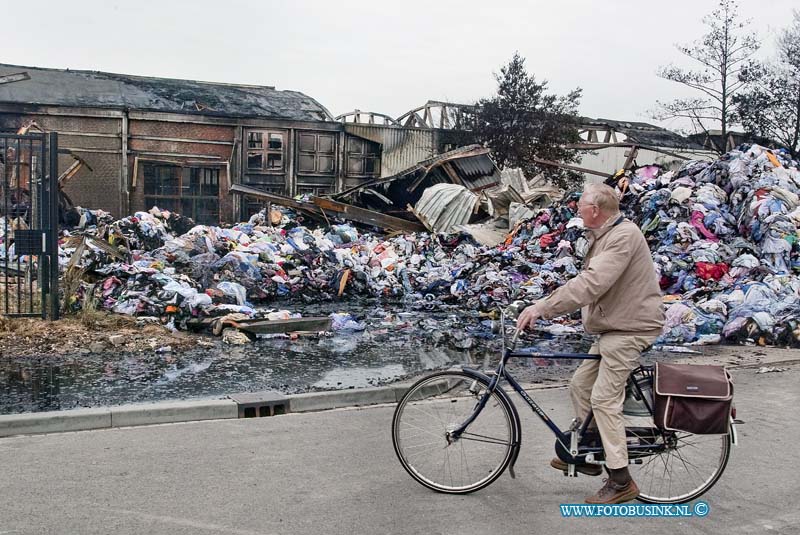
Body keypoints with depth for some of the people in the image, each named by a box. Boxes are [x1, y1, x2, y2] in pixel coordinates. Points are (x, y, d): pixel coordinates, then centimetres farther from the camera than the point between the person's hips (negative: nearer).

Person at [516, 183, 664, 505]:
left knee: (604, 399, -10)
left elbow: (590, 285, -30)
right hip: (613, 328, 10)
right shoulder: (603, 236, 14)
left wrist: (543, 308, -28)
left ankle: (621, 481, 0)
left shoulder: (623, 236, -21)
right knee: (580, 385, 14)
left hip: (629, 330, -10)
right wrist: (543, 308, 6)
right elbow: (586, 283, 13)